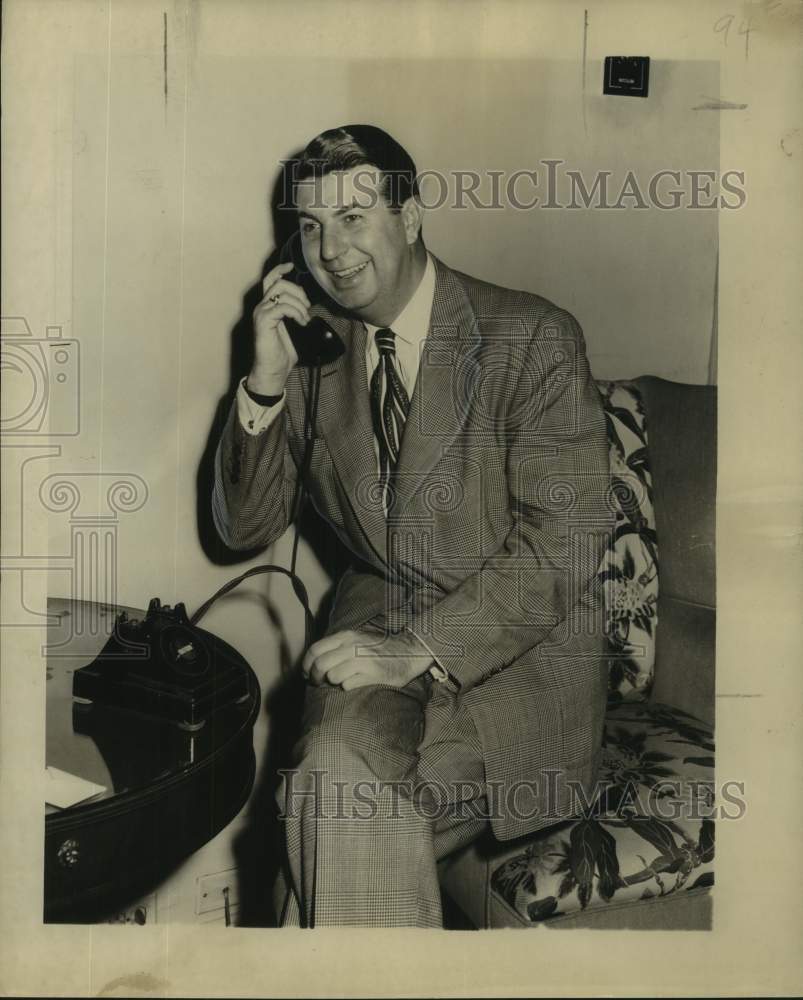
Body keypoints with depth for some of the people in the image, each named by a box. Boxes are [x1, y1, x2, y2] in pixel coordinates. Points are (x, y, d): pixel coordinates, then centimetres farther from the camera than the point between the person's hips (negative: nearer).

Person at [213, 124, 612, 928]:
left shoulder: (532, 338, -8)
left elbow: (565, 539, -14)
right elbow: (244, 528, 5)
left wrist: (421, 650, -23)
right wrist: (266, 382, -10)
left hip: (515, 653, -3)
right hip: (378, 628, 4)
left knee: (337, 794, -24)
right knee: (339, 772, -26)